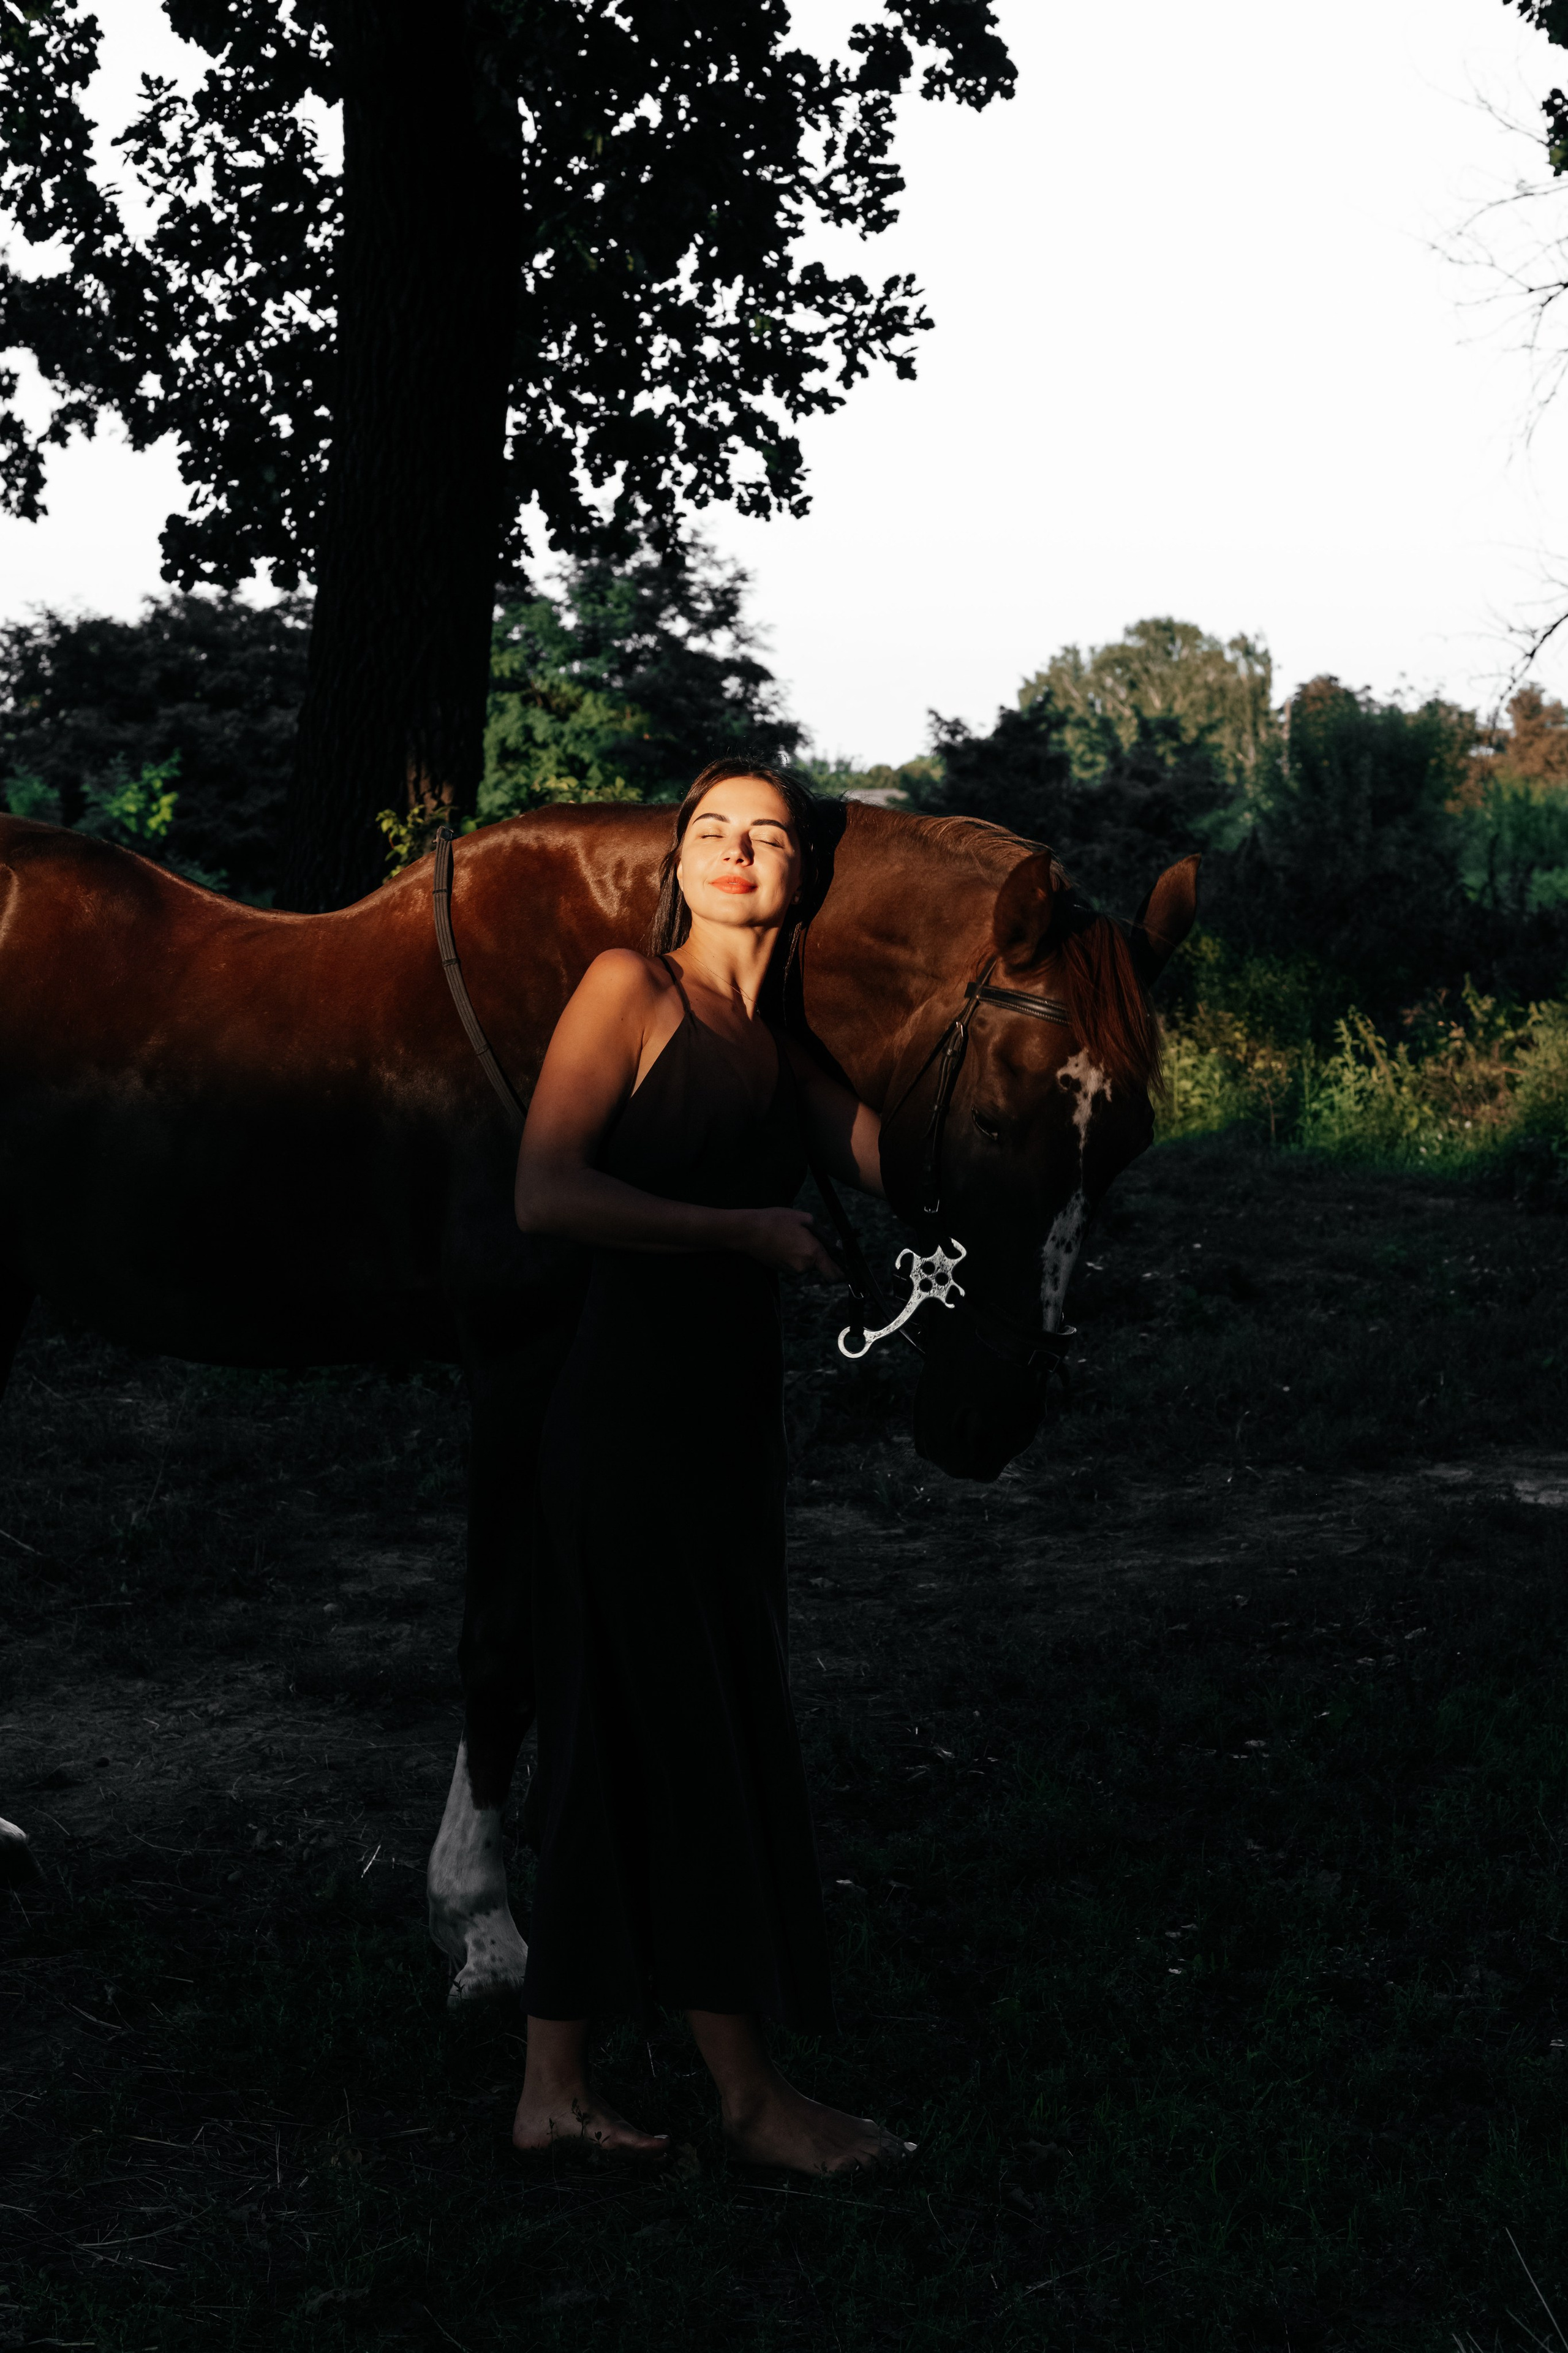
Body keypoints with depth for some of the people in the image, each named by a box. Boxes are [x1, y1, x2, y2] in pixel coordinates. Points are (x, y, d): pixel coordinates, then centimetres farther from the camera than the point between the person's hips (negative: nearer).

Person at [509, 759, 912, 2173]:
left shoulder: (780, 1046, 16)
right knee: (693, 1748, -1)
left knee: (623, 1754, 11)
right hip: (634, 1407, -8)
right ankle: (752, 2096, 10)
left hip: (729, 1419, 8)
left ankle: (555, 2091, 20)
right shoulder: (631, 989, -6)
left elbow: (898, 1167, 4)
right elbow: (545, 1193, -16)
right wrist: (746, 1231, -16)